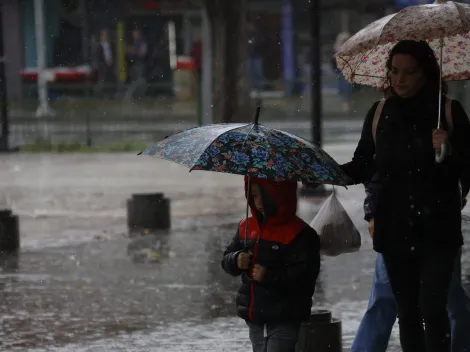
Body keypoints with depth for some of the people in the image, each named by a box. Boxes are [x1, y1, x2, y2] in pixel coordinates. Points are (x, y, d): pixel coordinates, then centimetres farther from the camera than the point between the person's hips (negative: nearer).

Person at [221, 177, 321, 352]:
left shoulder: (299, 234, -14)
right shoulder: (246, 227, 9)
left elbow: (305, 274, -20)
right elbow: (226, 259, 15)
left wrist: (269, 276, -28)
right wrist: (236, 261, -9)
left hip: (285, 319, -8)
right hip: (255, 316, 8)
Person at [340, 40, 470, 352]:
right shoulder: (380, 114, 4)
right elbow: (362, 167, 9)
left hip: (437, 229, -3)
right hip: (395, 229, 3)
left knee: (431, 306, -15)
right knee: (408, 312, 7)